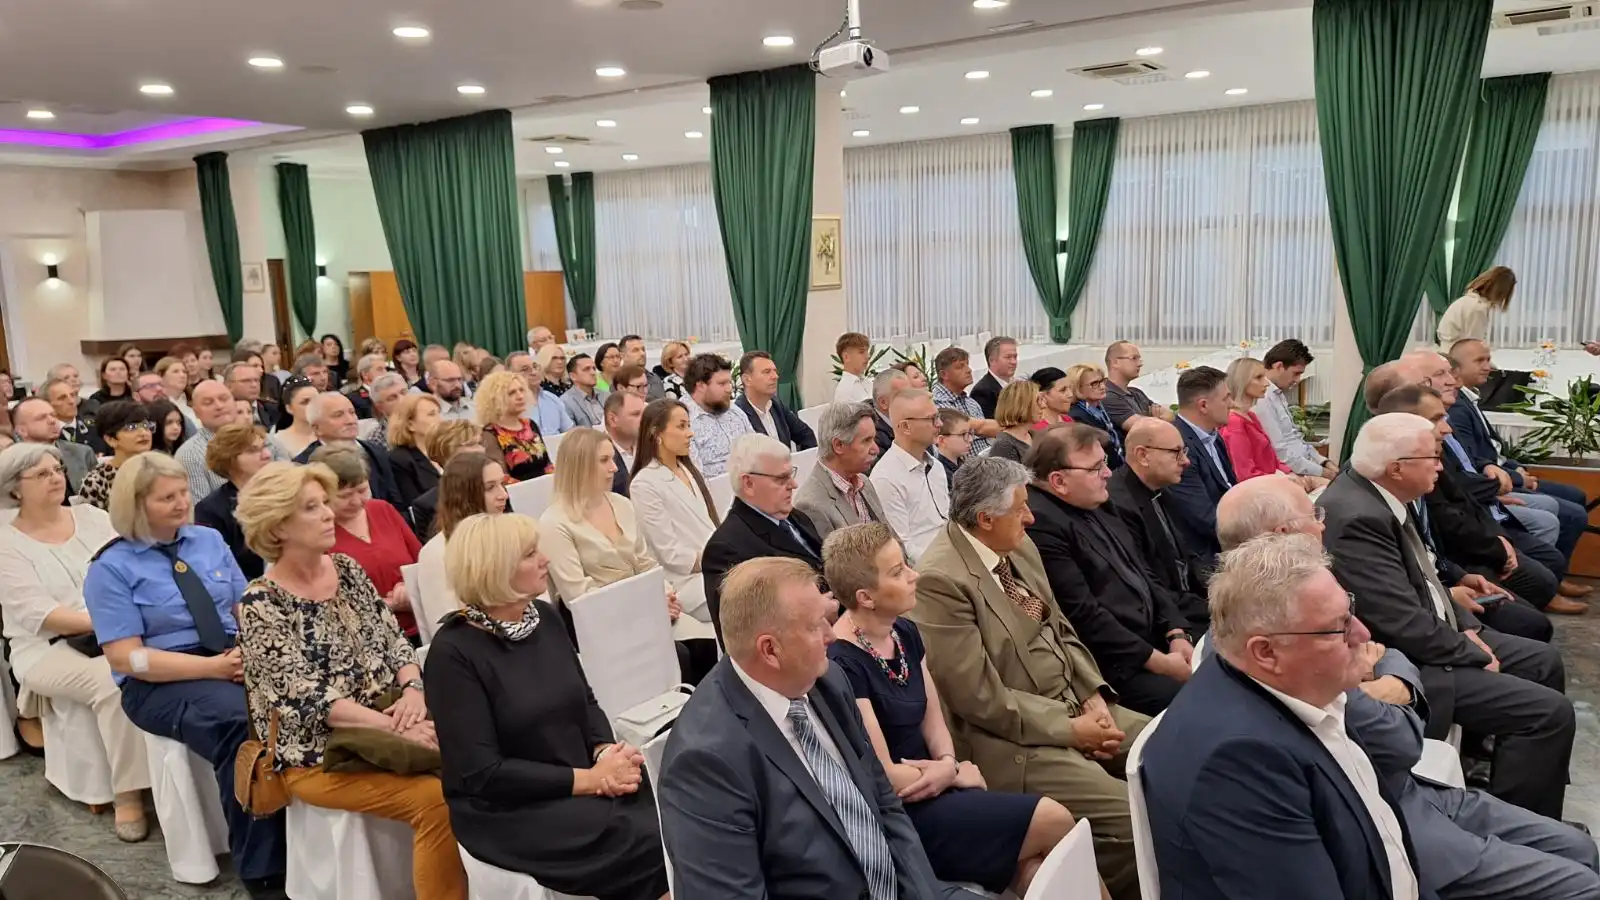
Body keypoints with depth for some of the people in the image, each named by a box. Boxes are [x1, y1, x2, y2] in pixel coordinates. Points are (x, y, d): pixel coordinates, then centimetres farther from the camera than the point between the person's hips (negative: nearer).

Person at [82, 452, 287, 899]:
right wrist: (212, 668, -20)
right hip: (161, 682, -4)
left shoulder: (209, 539, 12)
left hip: (236, 662, 4)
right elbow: (126, 658, -10)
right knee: (238, 721, -37)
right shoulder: (110, 569, -3)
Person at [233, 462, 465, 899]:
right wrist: (397, 727, -25)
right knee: (437, 798, -27)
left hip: (388, 723, 6)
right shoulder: (260, 604, -12)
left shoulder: (347, 568, 7)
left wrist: (412, 689, -13)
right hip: (320, 751, -5)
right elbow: (308, 700, -18)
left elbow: (394, 638, 9)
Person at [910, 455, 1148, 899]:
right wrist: (1071, 729, -15)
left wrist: (1094, 696, -2)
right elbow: (980, 697, -21)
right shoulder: (940, 580, -22)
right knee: (1132, 817, -20)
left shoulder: (1019, 546, 5)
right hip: (1018, 739, -9)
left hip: (1077, 705, 9)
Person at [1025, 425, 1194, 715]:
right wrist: (1157, 661, -16)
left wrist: (1177, 635, 0)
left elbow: (1144, 574, 15)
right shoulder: (1039, 524, -19)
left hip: (1153, 641, 9)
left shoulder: (1097, 506, 11)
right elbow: (1083, 615, -21)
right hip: (1114, 669, -9)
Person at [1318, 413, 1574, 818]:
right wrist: (1476, 656, -12)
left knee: (1544, 661, 20)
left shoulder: (1374, 493, 2)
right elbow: (1405, 624, -27)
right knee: (1550, 712, -13)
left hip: (1424, 634, 11)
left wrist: (1466, 627, 2)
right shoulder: (1356, 518, -29)